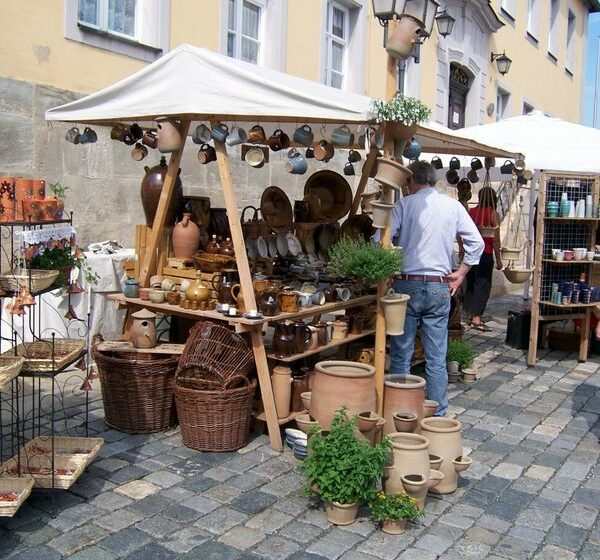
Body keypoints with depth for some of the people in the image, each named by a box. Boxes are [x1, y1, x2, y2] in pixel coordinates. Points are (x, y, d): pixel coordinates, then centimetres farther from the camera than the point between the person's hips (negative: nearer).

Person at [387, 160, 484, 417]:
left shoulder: (404, 204, -2)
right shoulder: (453, 206, 6)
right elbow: (477, 243, 4)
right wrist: (460, 273, 10)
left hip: (407, 285, -2)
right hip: (439, 288, 3)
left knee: (401, 356, 6)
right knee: (437, 359, 7)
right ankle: (438, 416, 13)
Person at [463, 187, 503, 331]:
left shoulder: (470, 212, 5)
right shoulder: (493, 214, -7)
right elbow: (496, 239, -7)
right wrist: (498, 259, -1)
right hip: (485, 254, -5)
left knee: (470, 283, 14)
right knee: (483, 285, -2)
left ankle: (470, 315, 21)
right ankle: (476, 319, -8)